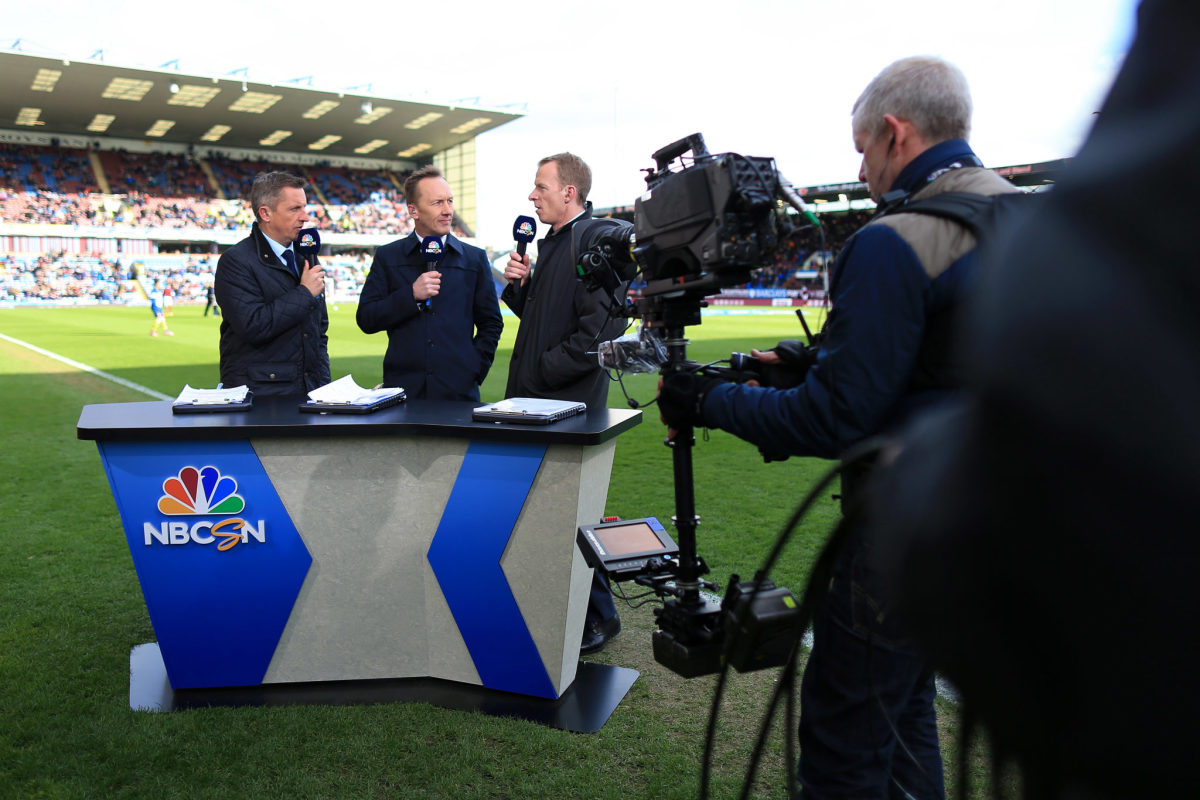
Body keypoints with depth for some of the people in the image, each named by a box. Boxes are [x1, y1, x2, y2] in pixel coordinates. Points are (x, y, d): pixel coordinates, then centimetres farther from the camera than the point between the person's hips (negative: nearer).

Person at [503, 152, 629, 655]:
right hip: (535, 397, 9)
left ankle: (598, 618, 14)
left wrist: (546, 369, -16)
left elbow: (603, 325, -21)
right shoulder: (550, 242, 18)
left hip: (569, 402, -9)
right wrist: (520, 284, 5)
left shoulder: (597, 241, -12)